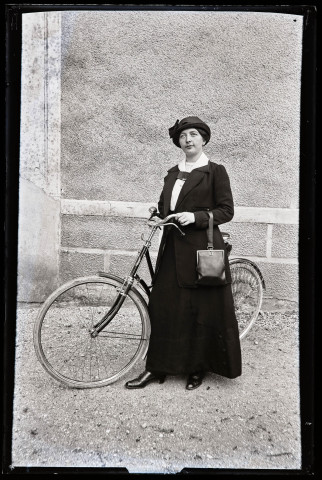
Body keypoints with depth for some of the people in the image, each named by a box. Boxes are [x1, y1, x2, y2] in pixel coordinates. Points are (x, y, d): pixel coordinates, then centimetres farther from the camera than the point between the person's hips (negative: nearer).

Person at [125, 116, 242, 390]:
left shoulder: (215, 171, 0)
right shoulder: (172, 174, 17)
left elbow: (227, 211, -5)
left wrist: (195, 217, -16)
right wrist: (157, 215, 0)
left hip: (202, 248, -5)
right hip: (173, 247, 5)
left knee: (203, 309, 5)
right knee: (163, 305, 3)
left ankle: (199, 368, 23)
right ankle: (157, 367, 16)